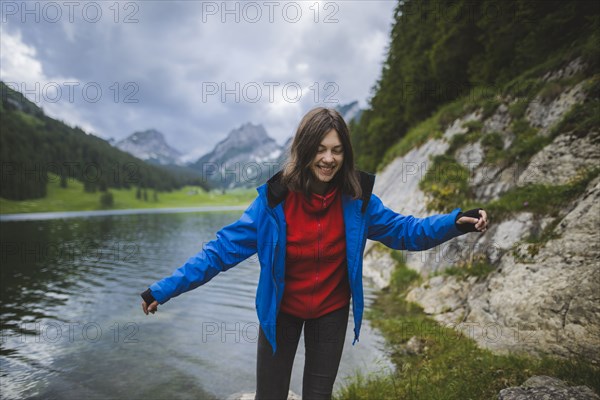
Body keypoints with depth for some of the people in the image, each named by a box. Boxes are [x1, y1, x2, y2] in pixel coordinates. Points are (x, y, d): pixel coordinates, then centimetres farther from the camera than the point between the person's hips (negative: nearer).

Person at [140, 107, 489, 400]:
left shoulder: (356, 199, -15)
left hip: (332, 312, 2)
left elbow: (403, 230, -4)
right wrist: (166, 289, -22)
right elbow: (225, 247, -19)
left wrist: (456, 223, -19)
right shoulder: (276, 199, -22)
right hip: (281, 311, -1)